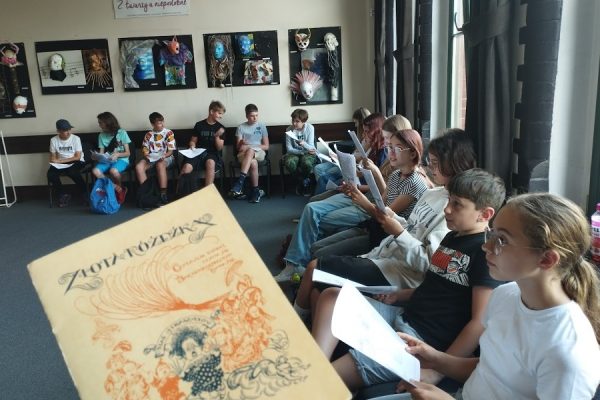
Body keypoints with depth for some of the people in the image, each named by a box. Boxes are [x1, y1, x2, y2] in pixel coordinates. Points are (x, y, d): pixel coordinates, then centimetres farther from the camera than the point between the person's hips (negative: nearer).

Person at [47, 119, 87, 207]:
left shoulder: (76, 138, -8)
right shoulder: (54, 140, 1)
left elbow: (77, 157, -12)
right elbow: (53, 158, 8)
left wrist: (60, 160, -16)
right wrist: (55, 161, -16)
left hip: (75, 163, -3)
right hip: (60, 164, 3)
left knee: (73, 172, -36)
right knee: (50, 174, -25)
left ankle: (85, 193, -16)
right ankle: (63, 194, -4)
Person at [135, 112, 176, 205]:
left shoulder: (169, 133, 2)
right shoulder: (148, 135, 10)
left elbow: (171, 150, -3)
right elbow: (145, 150, 9)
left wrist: (164, 156, -23)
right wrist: (146, 156, -14)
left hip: (165, 157, -3)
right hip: (151, 158, 3)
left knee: (160, 165, -39)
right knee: (138, 167, -27)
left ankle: (163, 194, -36)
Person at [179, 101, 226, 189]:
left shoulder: (221, 128, 7)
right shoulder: (199, 125, 7)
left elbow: (219, 148, 3)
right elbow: (193, 141, 16)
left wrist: (217, 136, -15)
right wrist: (192, 147, -7)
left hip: (212, 153, 0)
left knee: (210, 163, -39)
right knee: (186, 168, -30)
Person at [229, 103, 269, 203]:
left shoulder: (262, 126, 9)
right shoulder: (241, 127, 9)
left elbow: (266, 146, 6)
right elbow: (238, 147, 3)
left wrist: (249, 147, -6)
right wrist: (241, 144, -22)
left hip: (259, 152, 0)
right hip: (244, 154, 0)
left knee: (250, 151, -37)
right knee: (253, 163, -36)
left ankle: (239, 182, -41)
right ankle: (256, 190, -26)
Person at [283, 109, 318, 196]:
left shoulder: (310, 128, -11)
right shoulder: (289, 129, -8)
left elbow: (311, 147, -12)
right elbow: (289, 149, -8)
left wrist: (304, 144, -36)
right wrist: (303, 152, -21)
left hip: (308, 153, -1)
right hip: (294, 153, 1)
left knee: (306, 163, -37)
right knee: (289, 163, -33)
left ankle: (303, 180, -2)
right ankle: (304, 180, -5)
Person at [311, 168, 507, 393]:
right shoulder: (452, 237, 14)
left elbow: (480, 322, -18)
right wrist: (399, 295, 9)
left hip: (424, 342, -10)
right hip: (403, 316, 10)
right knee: (331, 296, -2)